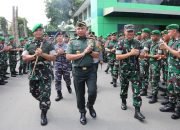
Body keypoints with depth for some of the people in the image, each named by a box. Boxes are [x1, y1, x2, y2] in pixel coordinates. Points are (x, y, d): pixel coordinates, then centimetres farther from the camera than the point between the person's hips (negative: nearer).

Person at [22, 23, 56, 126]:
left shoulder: (48, 44, -1)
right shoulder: (29, 45, 6)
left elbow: (53, 57, -6)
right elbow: (24, 58, -2)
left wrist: (42, 54, -19)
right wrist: (34, 55, -17)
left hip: (46, 73, -3)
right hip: (33, 72, 4)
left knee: (45, 94, -4)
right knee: (34, 92, 17)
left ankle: (43, 114, 11)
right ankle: (43, 102, 47)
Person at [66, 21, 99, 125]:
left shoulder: (91, 41, 8)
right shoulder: (72, 42, 2)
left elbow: (97, 55, 7)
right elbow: (68, 57, -9)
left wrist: (90, 52, -12)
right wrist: (83, 53, -12)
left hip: (91, 70, 1)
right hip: (78, 71, 0)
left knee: (93, 91, -8)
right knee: (80, 94, 8)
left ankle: (90, 105, 26)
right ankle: (82, 113, 30)